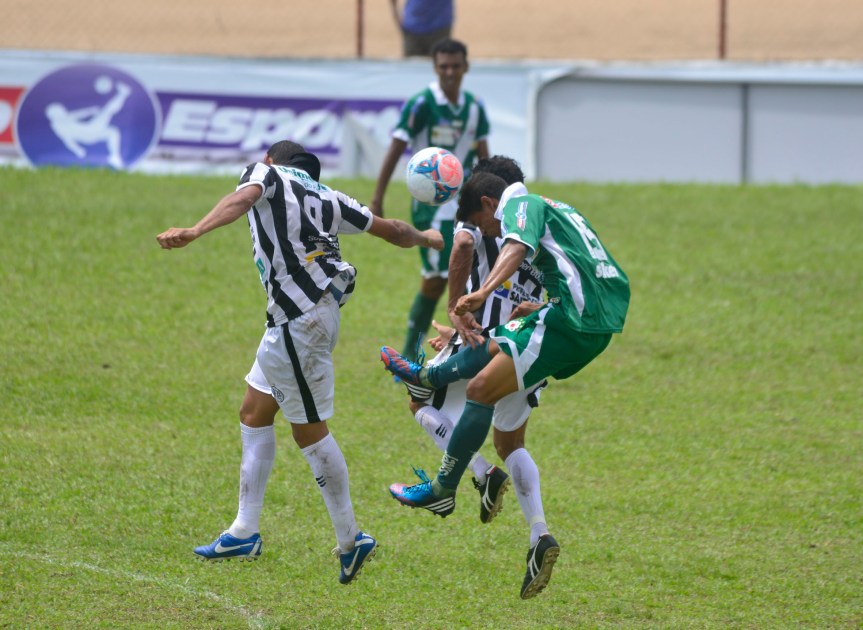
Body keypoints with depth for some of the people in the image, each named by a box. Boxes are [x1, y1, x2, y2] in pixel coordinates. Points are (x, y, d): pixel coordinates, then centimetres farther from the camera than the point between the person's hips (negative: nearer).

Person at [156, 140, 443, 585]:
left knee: (310, 430, 1)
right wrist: (426, 238, 48)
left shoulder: (267, 174, 3)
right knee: (254, 414, 16)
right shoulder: (326, 198, 19)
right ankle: (245, 533, 18)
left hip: (300, 316, -8)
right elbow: (390, 230, 26)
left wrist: (194, 232, -37)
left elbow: (242, 199, -21)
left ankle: (350, 540, 7)